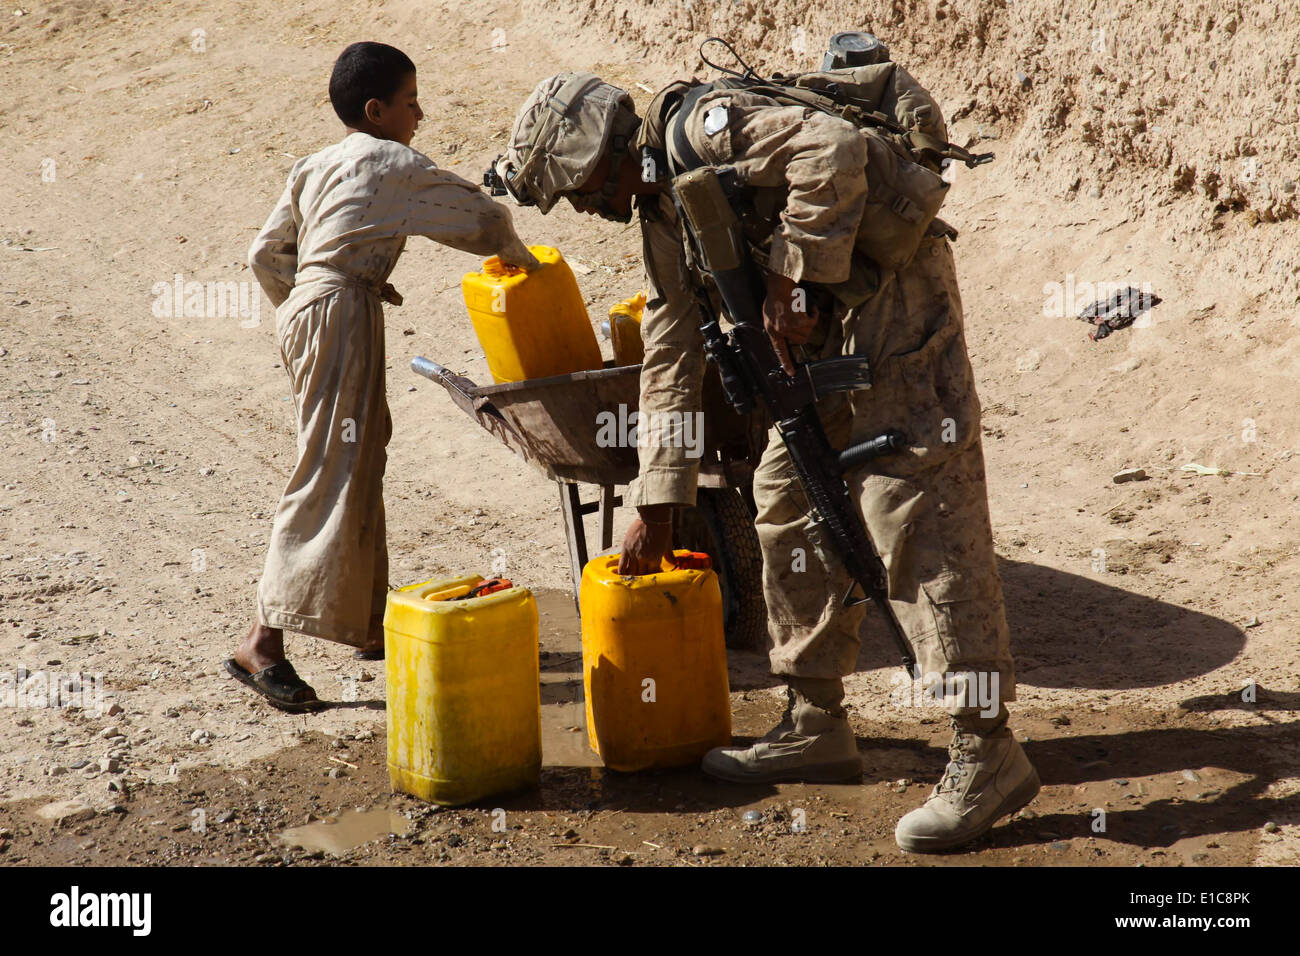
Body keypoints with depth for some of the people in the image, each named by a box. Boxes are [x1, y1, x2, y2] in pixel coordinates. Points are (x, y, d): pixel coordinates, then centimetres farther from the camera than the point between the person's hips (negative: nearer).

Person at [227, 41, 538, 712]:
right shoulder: (393, 163, -3)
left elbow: (266, 254, 17)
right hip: (342, 313, -9)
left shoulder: (315, 167, 19)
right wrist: (515, 254, 16)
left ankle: (369, 621, 25)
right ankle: (262, 642, -16)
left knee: (360, 468, 16)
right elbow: (478, 216, -2)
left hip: (304, 307, 9)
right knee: (331, 475, -12)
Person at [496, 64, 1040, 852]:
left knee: (917, 519, -12)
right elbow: (673, 358, 21)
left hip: (892, 302, -10)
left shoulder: (699, 129, -13)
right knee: (791, 502, 13)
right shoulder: (660, 212, 17)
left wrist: (795, 283, -19)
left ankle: (988, 754, -8)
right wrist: (658, 505, 21)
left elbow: (834, 149, -27)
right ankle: (818, 727, 23)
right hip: (826, 341, 10)